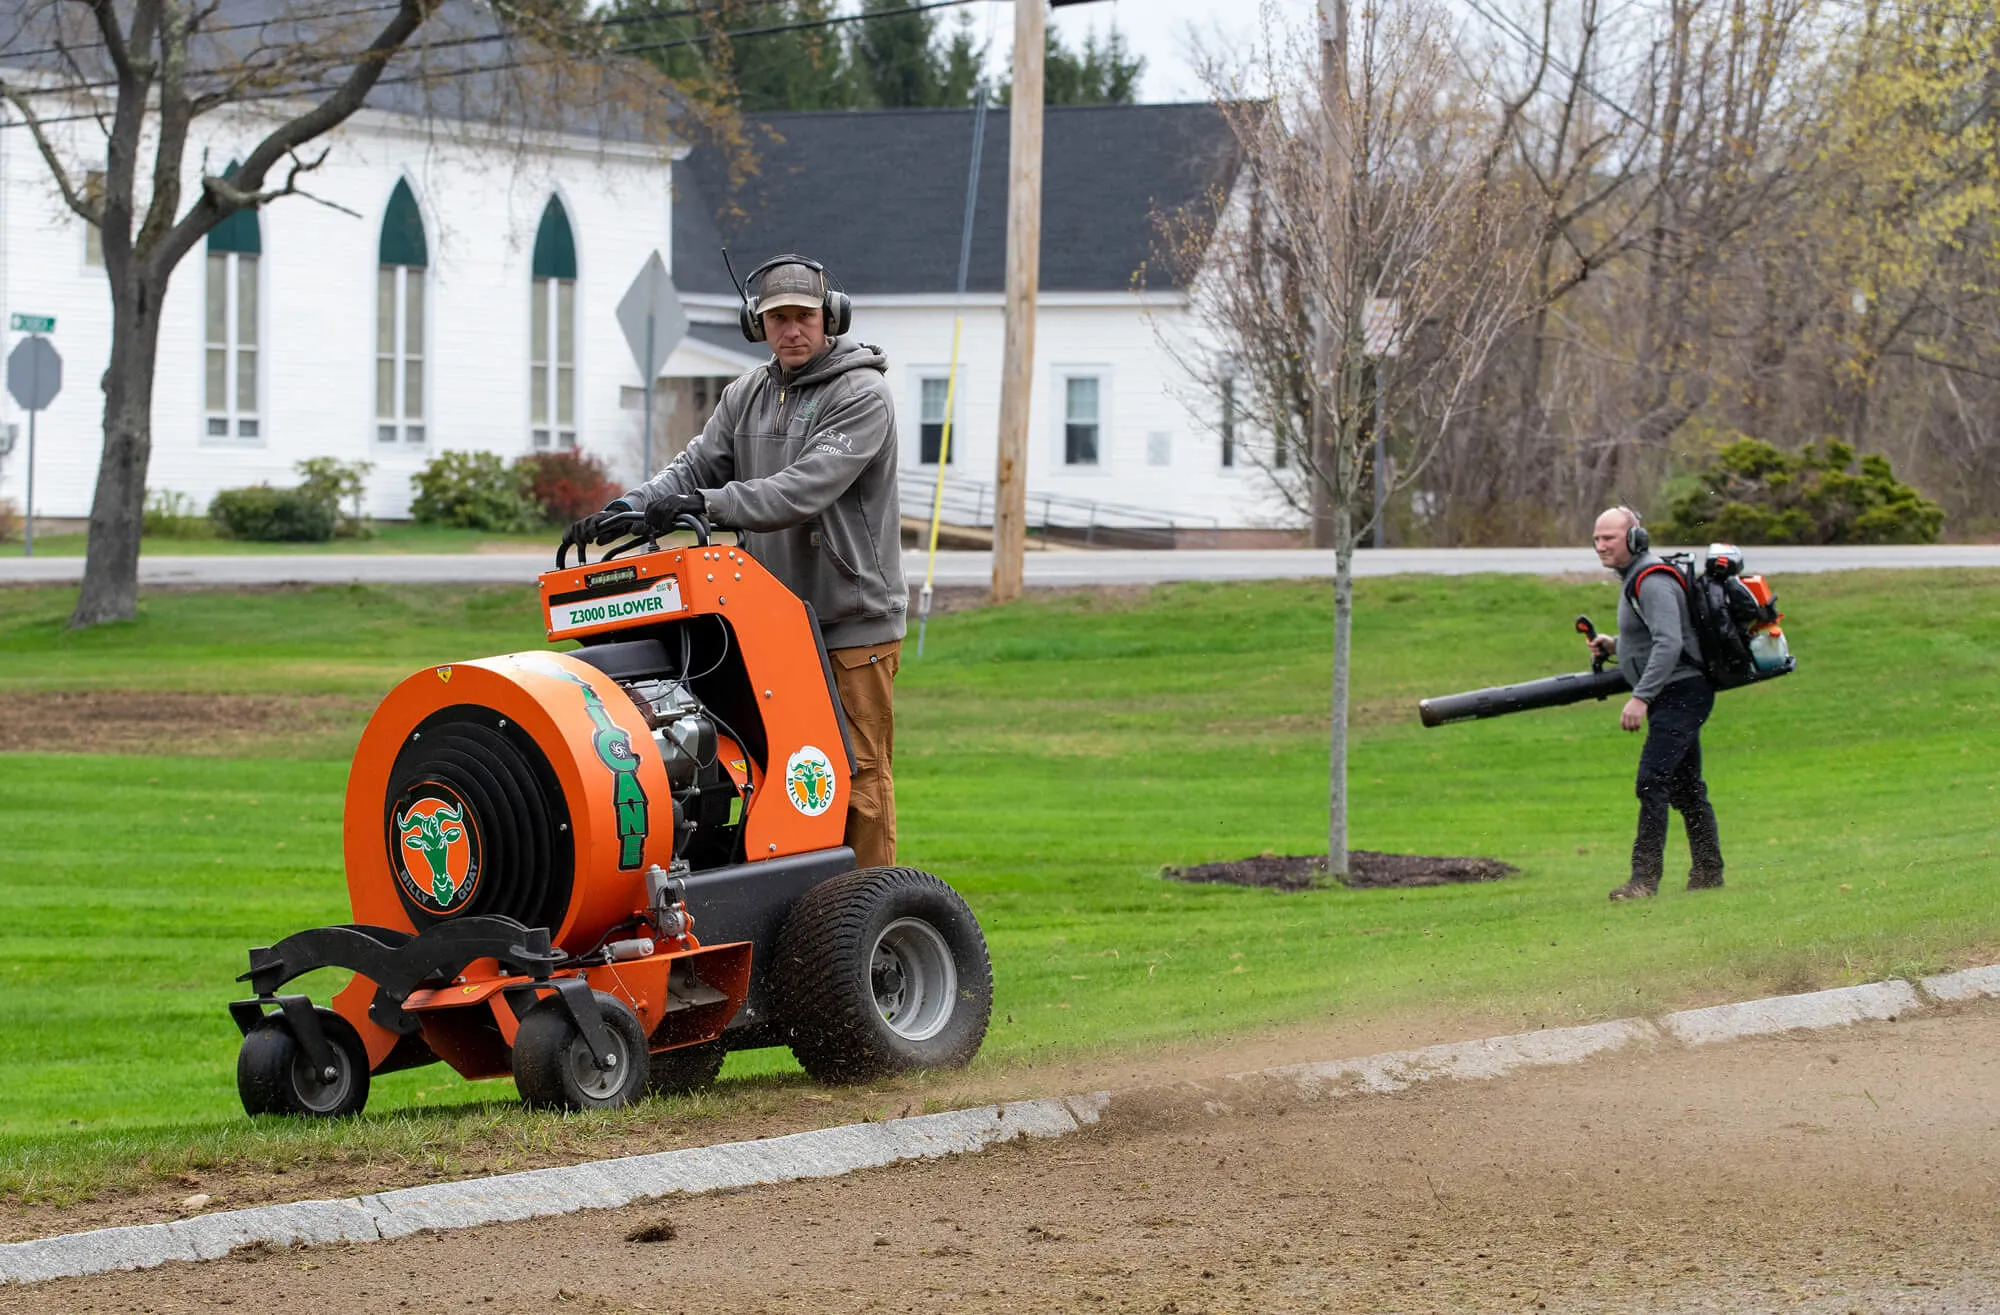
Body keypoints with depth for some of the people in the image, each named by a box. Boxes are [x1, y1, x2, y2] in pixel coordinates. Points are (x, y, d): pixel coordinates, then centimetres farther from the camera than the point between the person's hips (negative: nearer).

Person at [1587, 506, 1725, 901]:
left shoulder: (1653, 582, -17)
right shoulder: (1634, 579, 16)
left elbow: (1669, 643, -27)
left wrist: (1641, 697, -30)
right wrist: (1615, 645, 13)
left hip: (1679, 692, -11)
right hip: (1673, 697, 11)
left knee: (1653, 781, -17)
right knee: (1685, 787, 15)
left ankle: (1645, 878, -21)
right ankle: (1708, 872, 22)